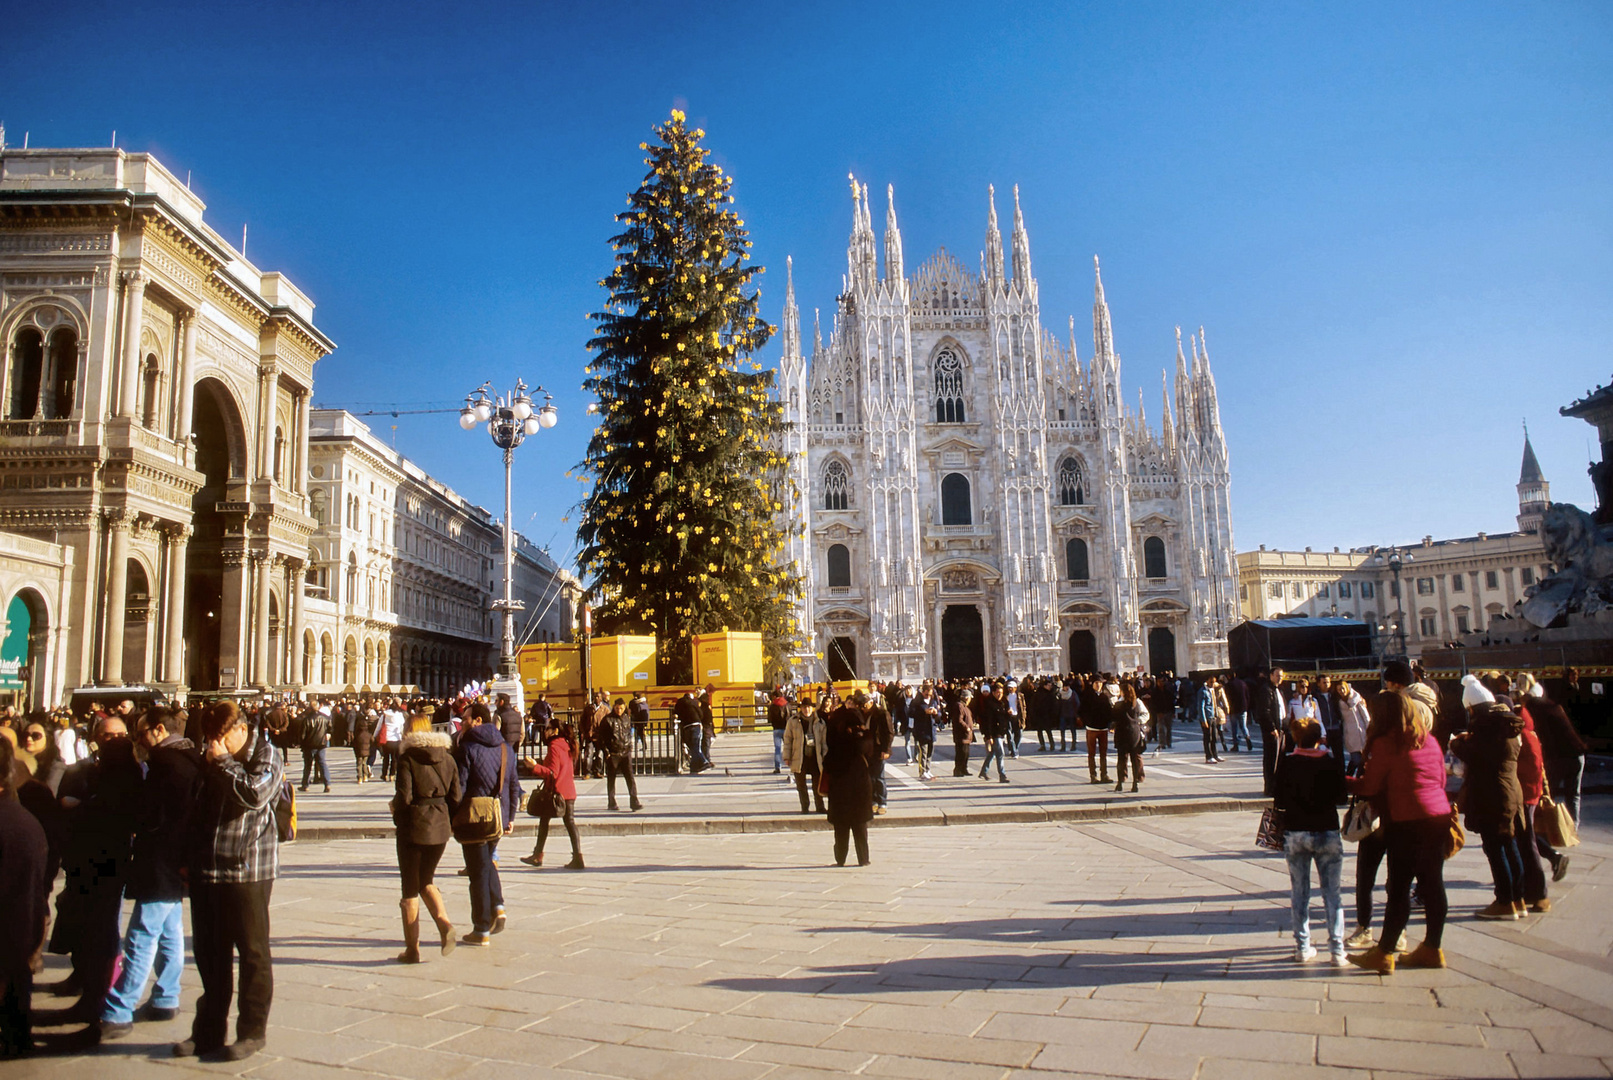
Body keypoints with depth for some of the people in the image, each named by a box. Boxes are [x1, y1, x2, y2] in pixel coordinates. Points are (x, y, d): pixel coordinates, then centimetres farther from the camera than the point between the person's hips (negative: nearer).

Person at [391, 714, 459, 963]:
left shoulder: (407, 758, -9)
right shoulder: (446, 757, 4)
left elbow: (404, 796, -17)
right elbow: (456, 796, 2)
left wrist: (395, 809, 4)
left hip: (413, 828, -4)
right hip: (440, 827, 5)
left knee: (410, 888, 7)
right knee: (426, 881, 21)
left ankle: (412, 949, 12)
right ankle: (444, 923, -2)